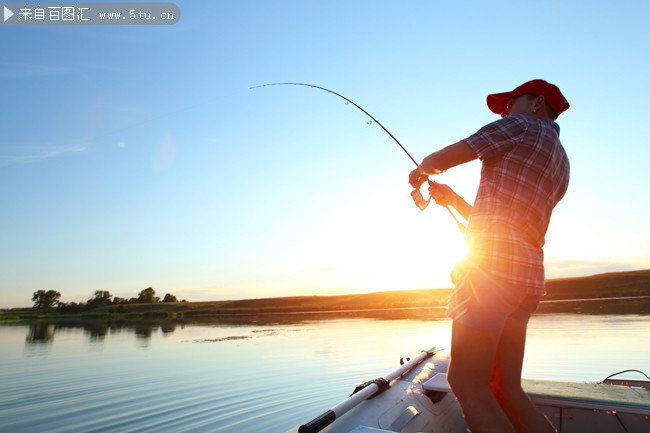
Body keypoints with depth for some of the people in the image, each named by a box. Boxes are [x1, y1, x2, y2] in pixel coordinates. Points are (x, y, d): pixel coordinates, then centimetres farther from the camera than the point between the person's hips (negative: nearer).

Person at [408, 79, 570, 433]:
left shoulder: (522, 125, 5)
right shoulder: (560, 164, 29)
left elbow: (439, 160, 1)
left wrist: (420, 171, 23)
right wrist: (452, 199, 27)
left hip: (492, 262, -9)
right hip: (529, 273, 9)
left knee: (466, 382, -7)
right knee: (505, 390, 11)